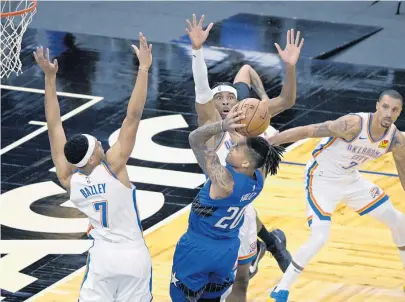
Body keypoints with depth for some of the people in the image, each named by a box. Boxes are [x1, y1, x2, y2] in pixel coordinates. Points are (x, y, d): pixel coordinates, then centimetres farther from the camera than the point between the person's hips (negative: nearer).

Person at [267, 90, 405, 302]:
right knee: (319, 238, -22)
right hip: (322, 180, -7)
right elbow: (306, 131, -32)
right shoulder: (353, 124, -32)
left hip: (351, 180, 7)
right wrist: (264, 143, -35)